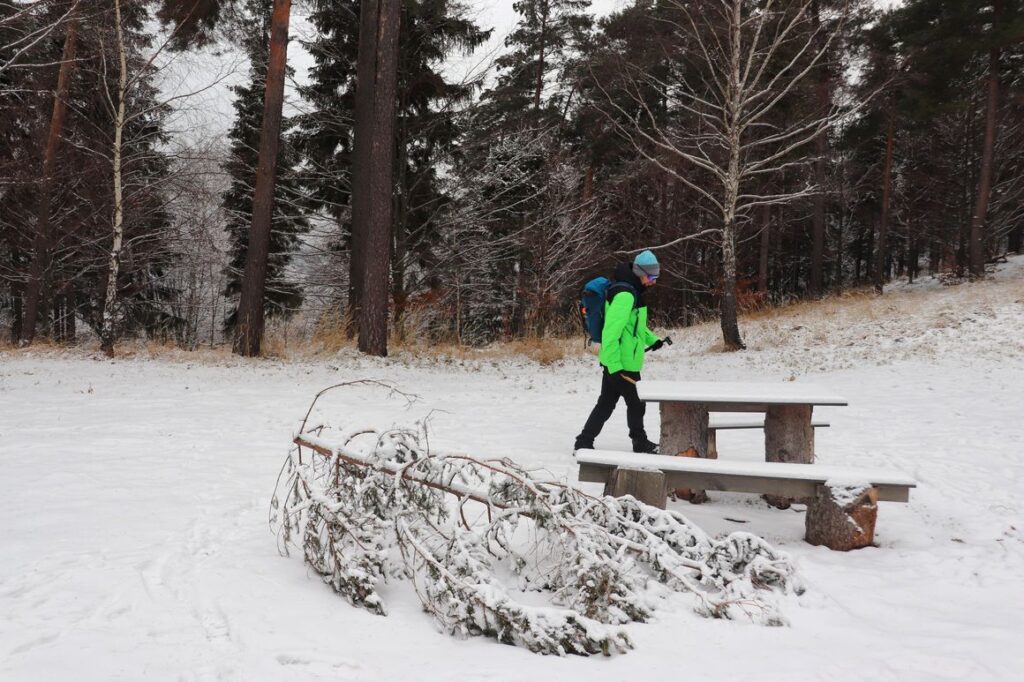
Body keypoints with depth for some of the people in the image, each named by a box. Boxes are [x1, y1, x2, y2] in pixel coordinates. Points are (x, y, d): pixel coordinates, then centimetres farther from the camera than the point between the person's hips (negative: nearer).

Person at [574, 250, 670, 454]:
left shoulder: (632, 292, 14)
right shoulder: (625, 295, -20)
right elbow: (610, 331, -25)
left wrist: (653, 340, 18)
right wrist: (614, 366, -27)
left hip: (618, 362, 10)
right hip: (621, 363, -10)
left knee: (606, 403, 13)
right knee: (636, 404, 7)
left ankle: (584, 443, 16)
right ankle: (640, 444, 24)